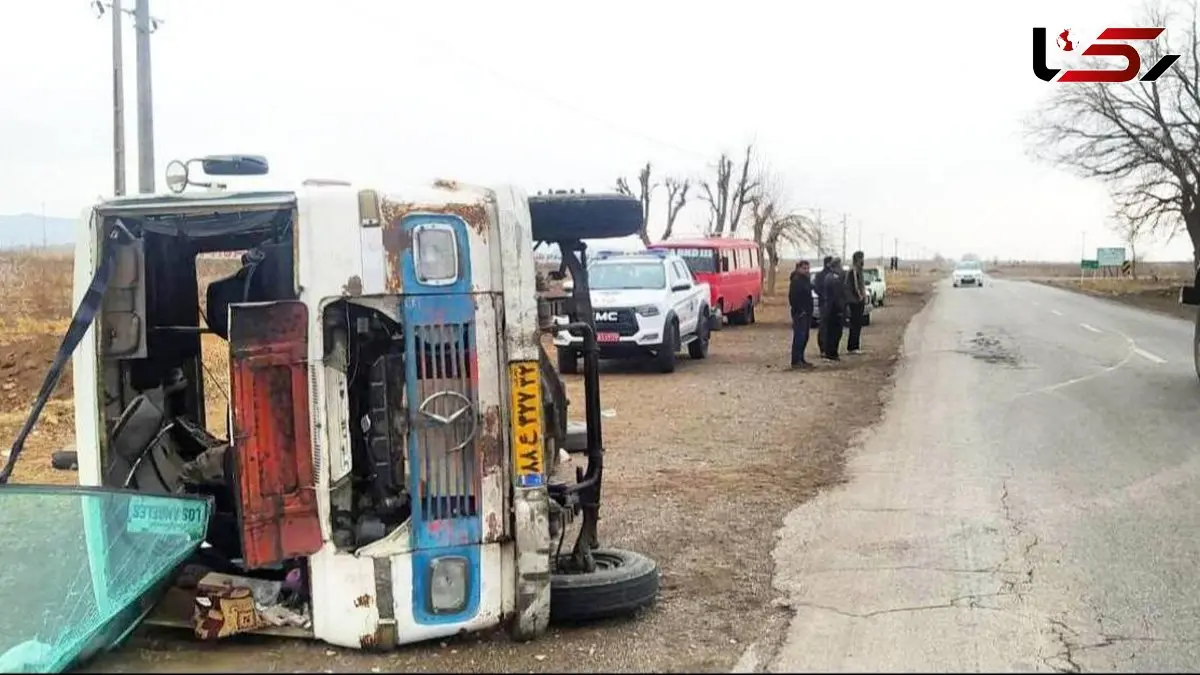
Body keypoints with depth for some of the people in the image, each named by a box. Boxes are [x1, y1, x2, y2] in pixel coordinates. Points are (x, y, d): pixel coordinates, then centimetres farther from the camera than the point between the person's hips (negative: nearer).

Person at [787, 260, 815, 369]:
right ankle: (795, 361, -8)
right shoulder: (796, 281, -13)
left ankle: (801, 359, 19)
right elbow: (793, 298, -19)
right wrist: (799, 311, -21)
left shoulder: (806, 280, 16)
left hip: (807, 313, 10)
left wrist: (809, 311, 17)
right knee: (799, 337, -10)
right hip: (800, 314, -10)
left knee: (804, 337, 12)